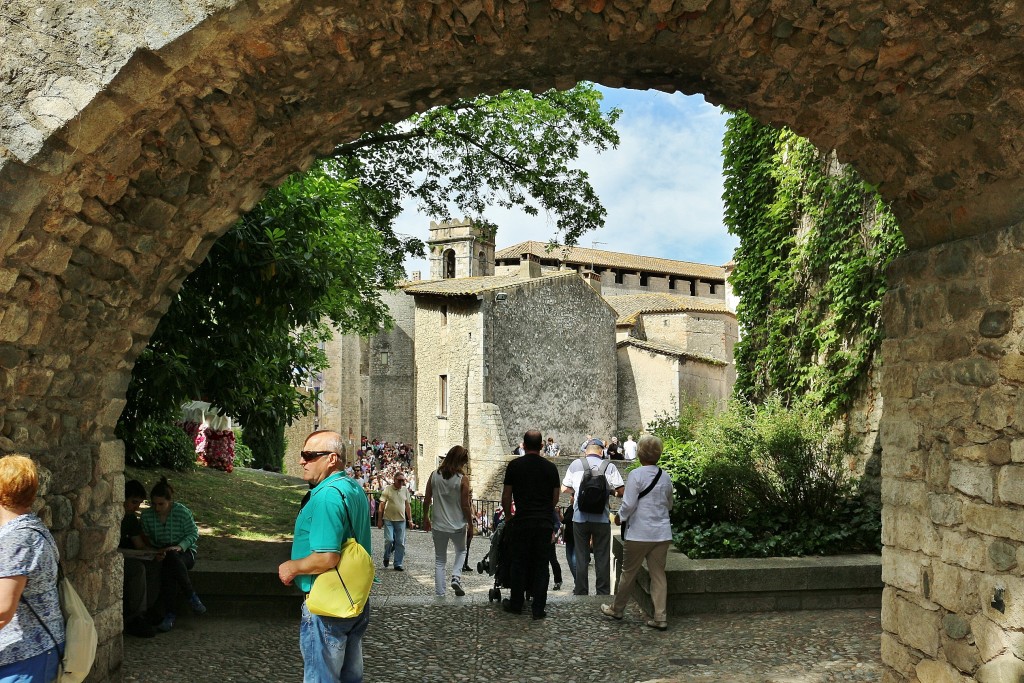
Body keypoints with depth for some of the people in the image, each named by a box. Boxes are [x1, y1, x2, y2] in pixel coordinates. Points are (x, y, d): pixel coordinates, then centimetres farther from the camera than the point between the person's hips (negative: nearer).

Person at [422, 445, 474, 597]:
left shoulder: (434, 476, -3)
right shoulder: (463, 479, -13)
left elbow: (427, 500, 2)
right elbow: (465, 506, -10)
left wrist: (425, 518, 16)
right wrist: (470, 524, 3)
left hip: (438, 526, 2)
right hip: (458, 526, -2)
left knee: (440, 560, 14)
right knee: (461, 551, 25)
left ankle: (439, 593, 10)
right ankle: (456, 577, 4)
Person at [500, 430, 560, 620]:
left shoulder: (514, 466, -1)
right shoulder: (550, 467, 3)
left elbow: (506, 497, 2)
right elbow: (555, 498, 10)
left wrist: (509, 515, 19)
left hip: (521, 522, -1)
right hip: (544, 523, 1)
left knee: (519, 563, 10)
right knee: (541, 565, 6)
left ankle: (516, 604, 19)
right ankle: (538, 608, 6)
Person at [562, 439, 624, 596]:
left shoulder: (576, 464, 1)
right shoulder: (609, 466, -3)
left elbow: (565, 488, 9)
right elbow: (621, 491, -5)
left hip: (580, 517, 1)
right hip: (601, 518, -1)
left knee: (581, 557, 10)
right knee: (602, 558, 9)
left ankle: (581, 593, 15)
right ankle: (603, 593, 13)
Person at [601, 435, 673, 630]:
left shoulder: (636, 475, -14)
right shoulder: (665, 477, 6)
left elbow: (629, 504, -16)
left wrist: (620, 517, 1)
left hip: (638, 533, -5)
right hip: (662, 533, 5)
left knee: (629, 573, 9)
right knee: (658, 574, 8)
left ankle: (616, 609, 25)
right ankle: (660, 617, 7)